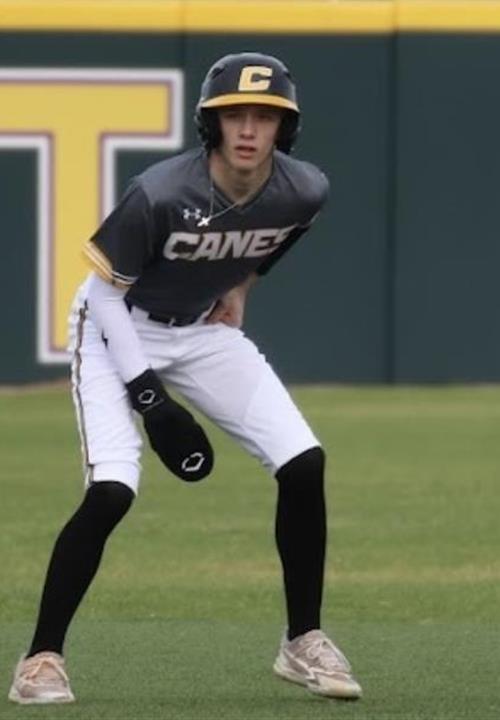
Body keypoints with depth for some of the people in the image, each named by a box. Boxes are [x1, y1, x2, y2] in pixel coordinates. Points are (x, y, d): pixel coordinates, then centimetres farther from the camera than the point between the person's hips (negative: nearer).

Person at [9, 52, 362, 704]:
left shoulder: (304, 192, -17)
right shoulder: (160, 195, -31)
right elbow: (104, 291, -20)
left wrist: (241, 285, 8)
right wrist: (145, 393, -23)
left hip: (205, 331, 5)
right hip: (118, 331, -5)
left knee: (304, 464, -7)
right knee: (111, 491, -21)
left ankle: (303, 642, 8)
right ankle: (42, 658, -9)